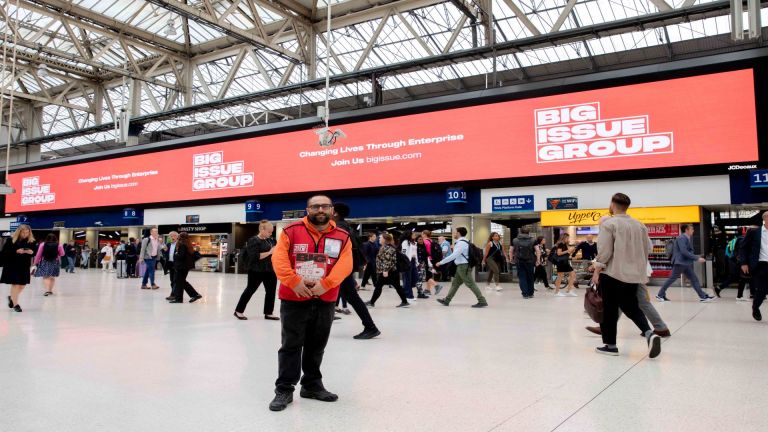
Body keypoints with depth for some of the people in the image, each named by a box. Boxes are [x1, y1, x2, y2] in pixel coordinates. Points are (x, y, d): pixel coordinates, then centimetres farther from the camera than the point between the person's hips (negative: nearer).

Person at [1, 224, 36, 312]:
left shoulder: (31, 241, 2)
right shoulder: (11, 240, -7)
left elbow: (34, 252, 9)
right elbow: (4, 251, -9)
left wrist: (31, 252, -15)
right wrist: (16, 251, -23)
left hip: (25, 266, 4)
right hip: (12, 265, -4)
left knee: (22, 284, 9)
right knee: (15, 284, -2)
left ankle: (12, 297, 36)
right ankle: (15, 304, 10)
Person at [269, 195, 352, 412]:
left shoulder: (342, 237, 2)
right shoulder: (291, 231, -4)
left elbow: (344, 265, -8)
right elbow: (279, 259, -11)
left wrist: (325, 284, -21)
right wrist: (294, 282, -22)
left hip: (325, 301, 3)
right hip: (294, 299, -2)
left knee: (317, 345, 15)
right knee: (291, 345, 4)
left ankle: (312, 385, 31)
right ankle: (284, 390, 15)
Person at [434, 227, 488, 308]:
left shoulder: (461, 243, -19)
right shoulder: (461, 242, 13)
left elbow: (454, 255, -25)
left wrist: (441, 262, -21)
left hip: (463, 266, -11)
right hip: (461, 266, 11)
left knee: (471, 284, -7)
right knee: (455, 283, 14)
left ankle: (482, 301, -4)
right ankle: (446, 300, 22)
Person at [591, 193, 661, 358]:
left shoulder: (609, 224, -9)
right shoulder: (639, 225, 10)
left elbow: (604, 252, -14)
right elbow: (648, 249, 15)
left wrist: (596, 272, -6)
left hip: (612, 274, -5)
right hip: (633, 275, 6)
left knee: (609, 310, 5)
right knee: (631, 307, 15)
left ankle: (610, 345, 11)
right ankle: (649, 333, -8)